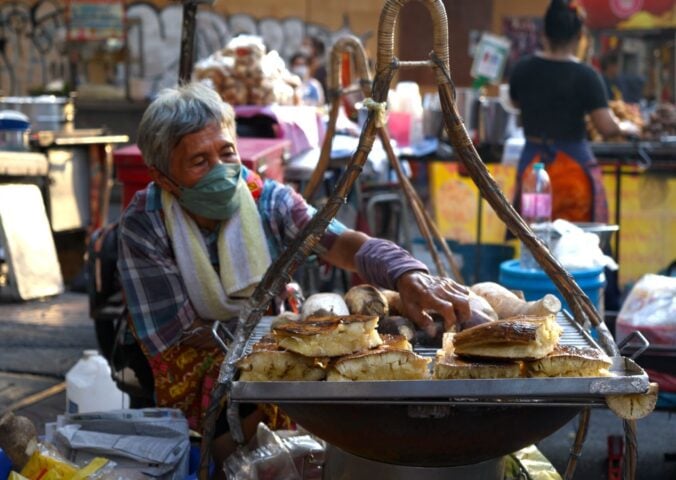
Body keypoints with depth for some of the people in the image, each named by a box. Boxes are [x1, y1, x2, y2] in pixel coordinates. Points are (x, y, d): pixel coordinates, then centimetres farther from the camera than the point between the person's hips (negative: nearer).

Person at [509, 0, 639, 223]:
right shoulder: (585, 76, -13)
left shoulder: (523, 69, -1)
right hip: (572, 167, -4)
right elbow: (607, 128, -15)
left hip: (532, 165, 4)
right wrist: (626, 127, 4)